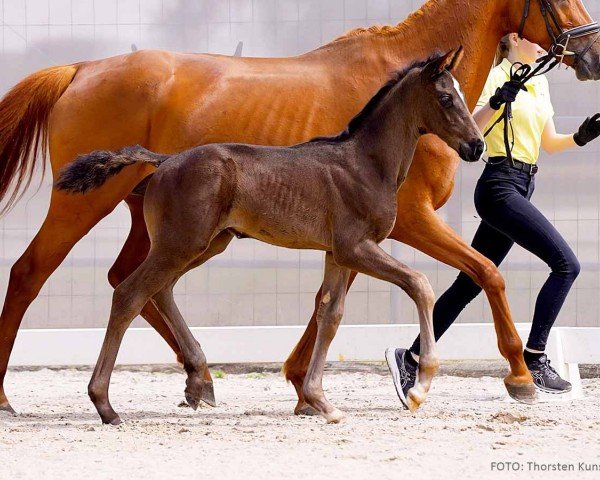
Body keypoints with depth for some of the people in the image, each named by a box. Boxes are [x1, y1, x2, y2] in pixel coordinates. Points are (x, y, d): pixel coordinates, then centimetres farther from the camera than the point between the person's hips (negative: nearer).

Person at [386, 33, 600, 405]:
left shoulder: (539, 82, 18)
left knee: (472, 282, 9)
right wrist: (495, 103, -35)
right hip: (501, 185, -9)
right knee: (566, 263, -16)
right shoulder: (496, 77, -7)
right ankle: (534, 360, -15)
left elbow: (548, 143, 22)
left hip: (520, 189, 9)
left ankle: (411, 358, 13)